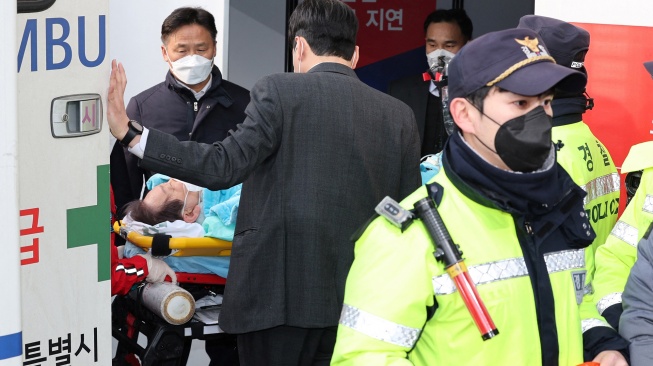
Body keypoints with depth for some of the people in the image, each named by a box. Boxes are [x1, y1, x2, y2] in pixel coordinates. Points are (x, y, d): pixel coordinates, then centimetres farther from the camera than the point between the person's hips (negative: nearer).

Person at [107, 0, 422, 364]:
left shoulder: (279, 91, -6)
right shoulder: (400, 116, 7)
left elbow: (223, 166, -15)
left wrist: (129, 132, -12)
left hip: (281, 297, -4)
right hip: (359, 304, 4)